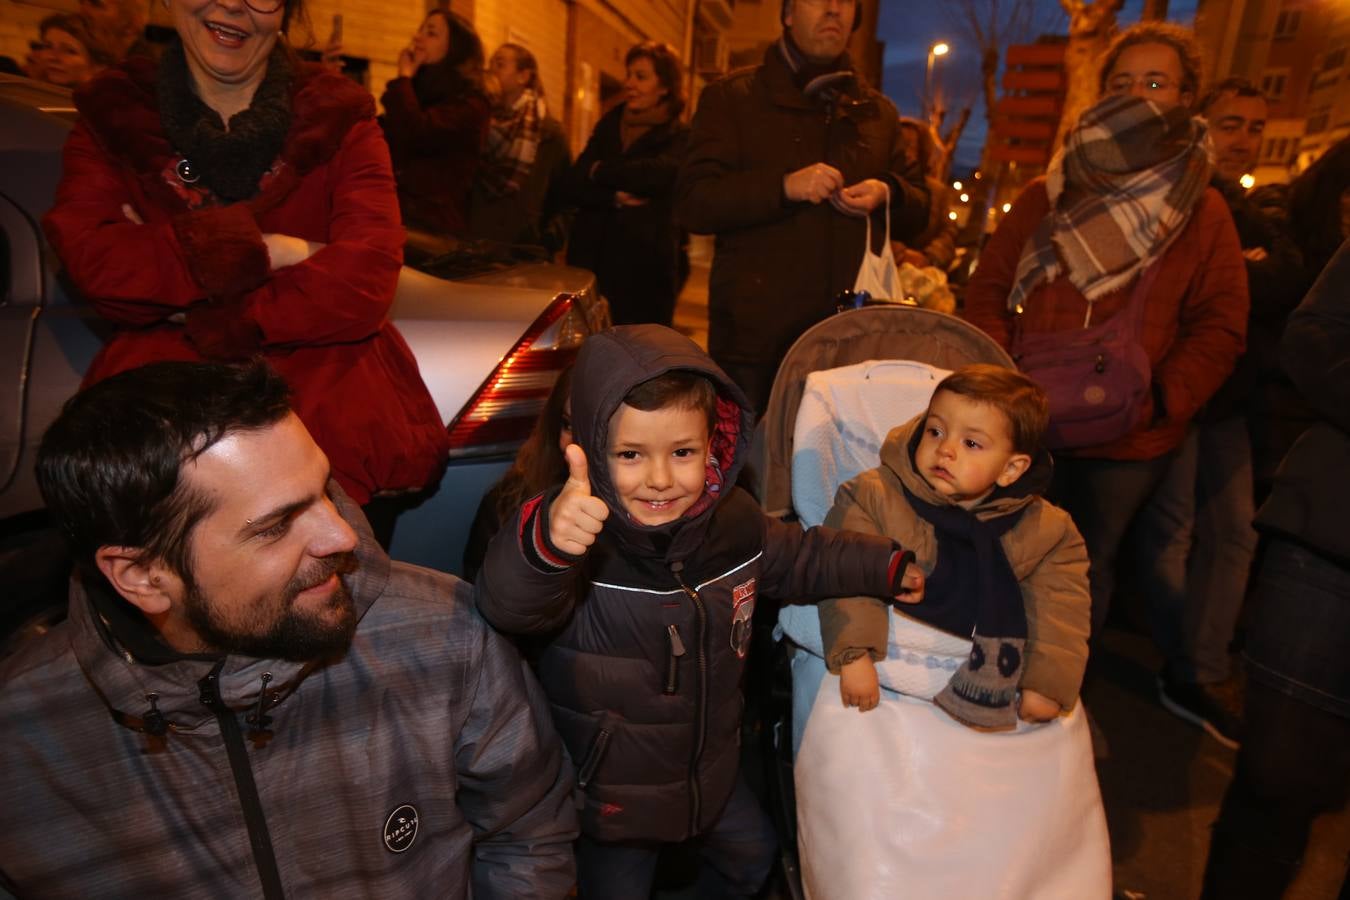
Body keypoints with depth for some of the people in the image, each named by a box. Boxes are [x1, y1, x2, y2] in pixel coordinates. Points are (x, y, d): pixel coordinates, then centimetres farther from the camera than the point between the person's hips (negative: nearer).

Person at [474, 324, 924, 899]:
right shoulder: (584, 538, -33)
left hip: (712, 765, 6)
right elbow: (508, 604, -51)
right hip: (609, 791, -5)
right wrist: (545, 542, -71)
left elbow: (799, 557, 6)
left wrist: (886, 566, 10)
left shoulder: (733, 522, -14)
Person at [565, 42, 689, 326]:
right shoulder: (608, 126, 17)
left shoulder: (679, 136, 4)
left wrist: (601, 172, -6)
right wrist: (615, 197, -12)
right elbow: (577, 183, 7)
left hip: (644, 265, -3)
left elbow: (661, 173, -19)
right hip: (591, 258, 4)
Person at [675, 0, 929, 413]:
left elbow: (918, 214, 22)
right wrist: (783, 187, -16)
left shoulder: (878, 112, 20)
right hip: (756, 333, -3)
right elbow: (692, 204, -3)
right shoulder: (732, 97, 7)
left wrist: (888, 194, -2)